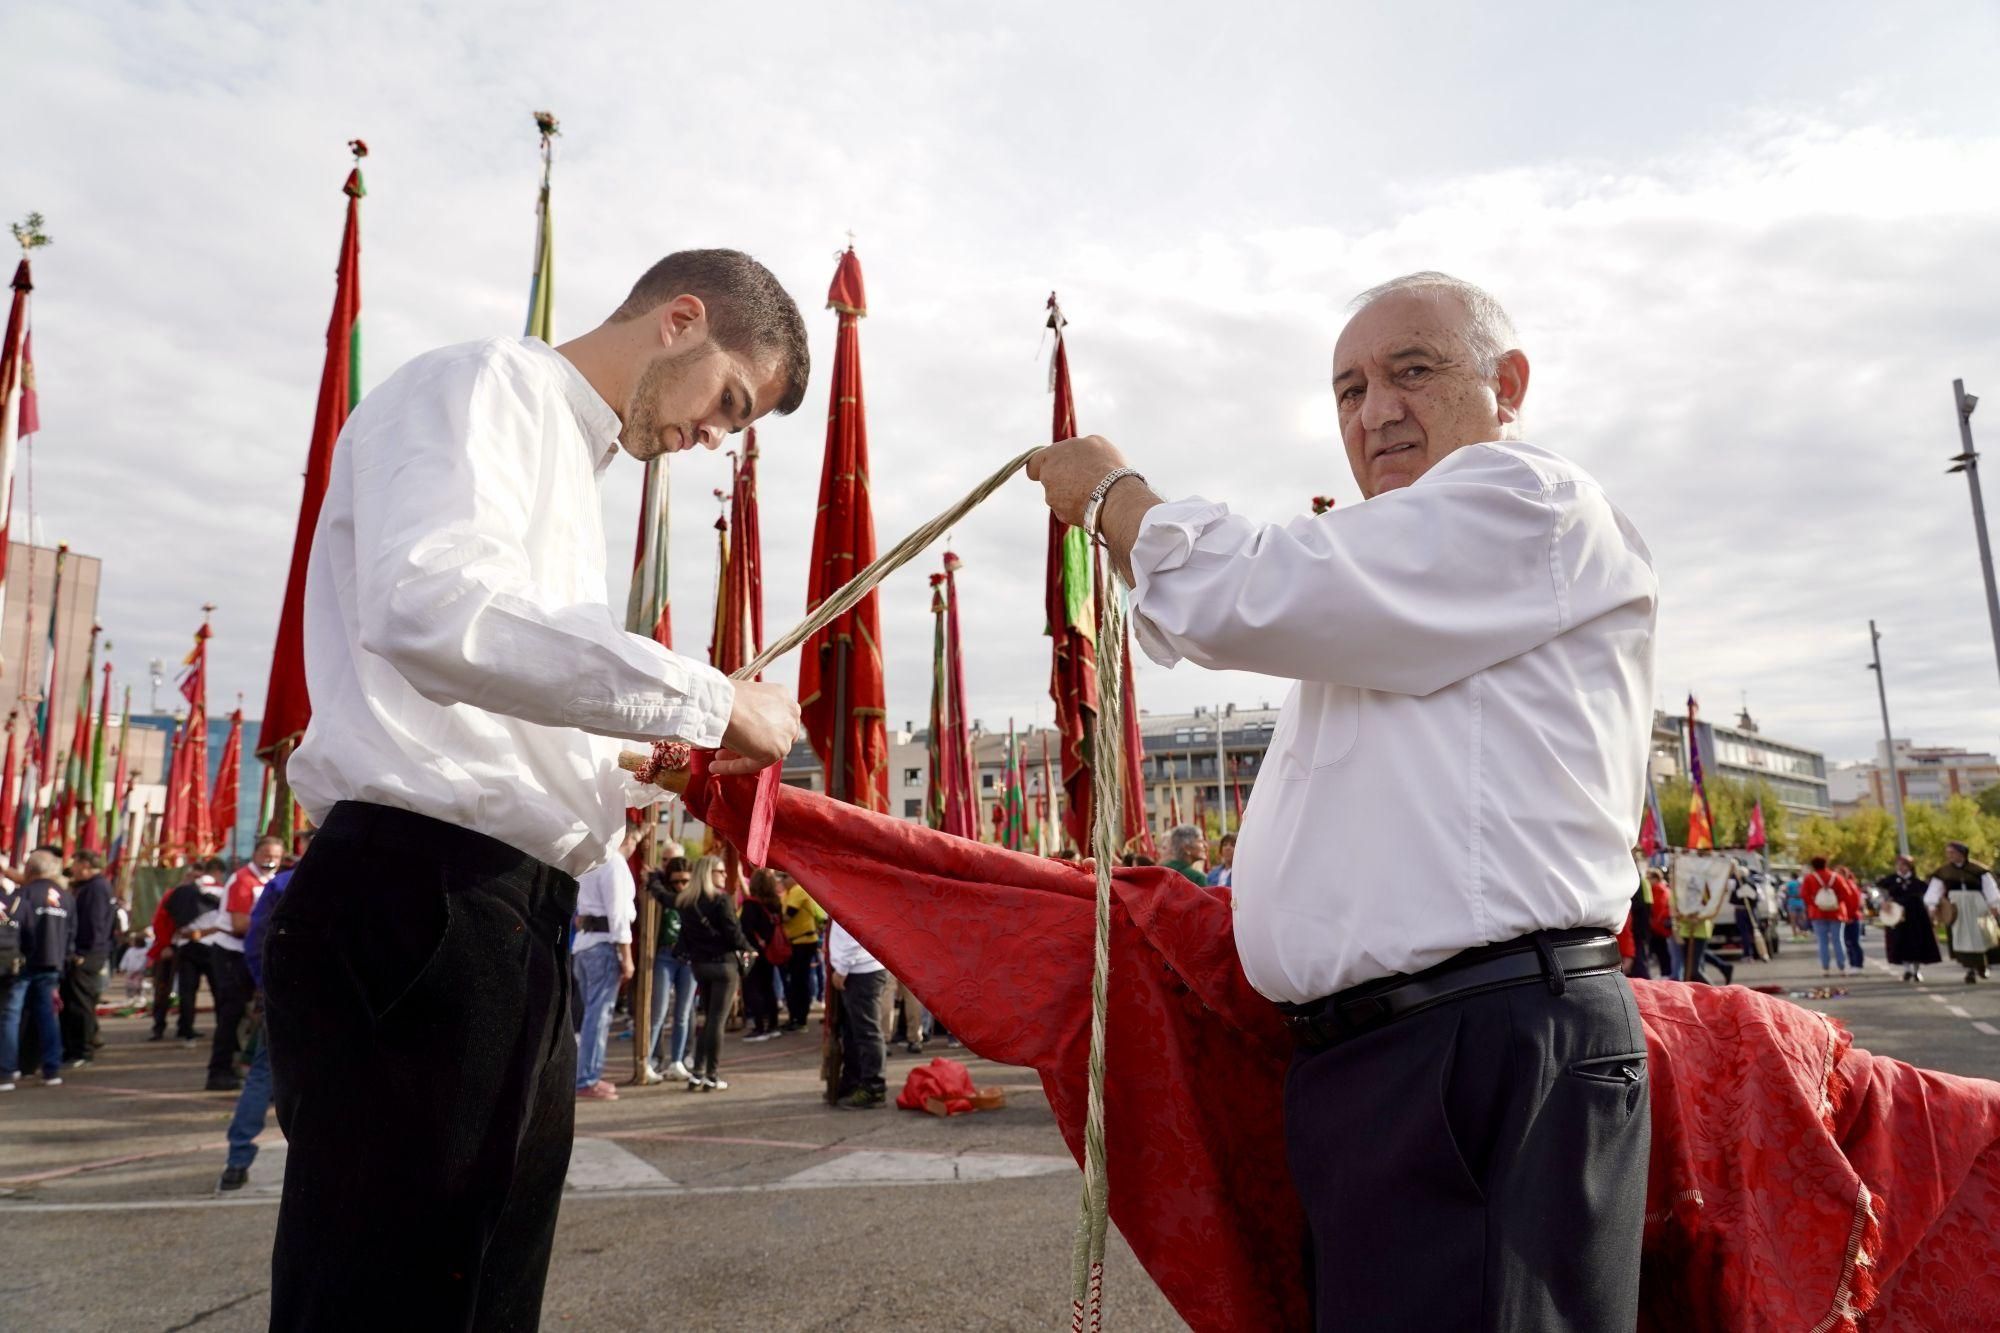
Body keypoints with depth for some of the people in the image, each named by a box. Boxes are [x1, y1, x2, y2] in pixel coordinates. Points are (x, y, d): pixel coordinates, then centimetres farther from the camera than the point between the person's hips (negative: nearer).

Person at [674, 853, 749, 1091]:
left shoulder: (685, 901, 6)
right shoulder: (720, 899, -13)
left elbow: (685, 934, 5)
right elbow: (733, 932, -13)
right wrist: (746, 949, 4)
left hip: (699, 964, 6)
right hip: (723, 962, -6)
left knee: (706, 1018, 16)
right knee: (717, 1020, -1)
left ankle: (697, 1073, 14)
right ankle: (712, 1076, 2)